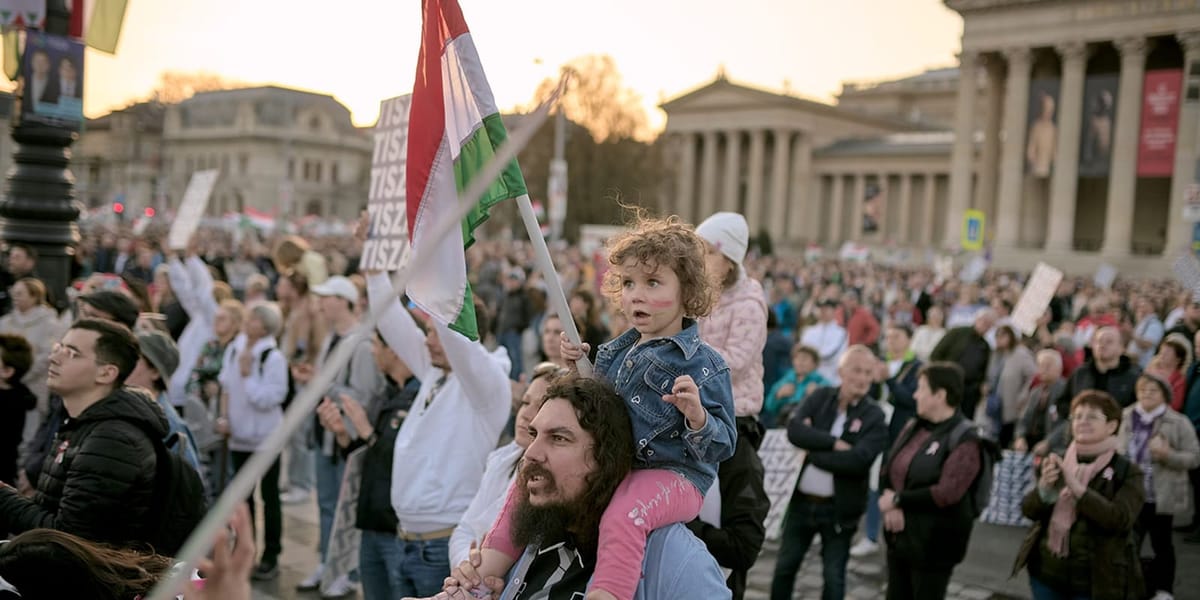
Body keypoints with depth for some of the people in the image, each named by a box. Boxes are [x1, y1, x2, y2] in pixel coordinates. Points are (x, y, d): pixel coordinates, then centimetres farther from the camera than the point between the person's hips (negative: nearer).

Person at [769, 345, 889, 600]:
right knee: (784, 567, 15)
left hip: (839, 508, -3)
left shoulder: (874, 417, -8)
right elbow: (795, 430, -14)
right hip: (802, 501, 3)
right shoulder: (821, 397, 1)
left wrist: (812, 451, -15)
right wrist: (834, 443, -22)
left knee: (834, 577, 9)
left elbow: (858, 460, -22)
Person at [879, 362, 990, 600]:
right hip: (899, 537, 7)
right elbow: (888, 471, 6)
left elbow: (946, 494, -25)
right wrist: (890, 507, -13)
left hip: (934, 544, -7)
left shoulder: (965, 440, -15)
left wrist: (897, 500, -17)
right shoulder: (913, 427, 9)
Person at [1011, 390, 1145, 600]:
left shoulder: (1127, 472, -6)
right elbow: (1029, 510, 0)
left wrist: (1076, 488, -29)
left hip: (1095, 580, -4)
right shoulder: (1058, 462, 6)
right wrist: (1044, 487, -21)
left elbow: (1121, 520, -21)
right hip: (1047, 572, 4)